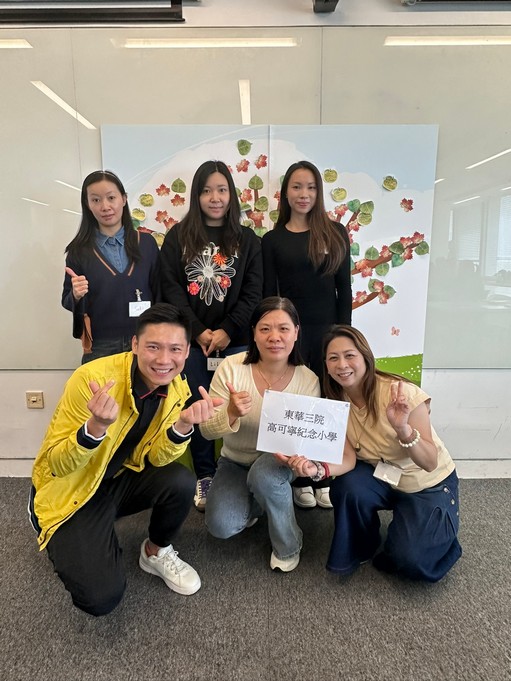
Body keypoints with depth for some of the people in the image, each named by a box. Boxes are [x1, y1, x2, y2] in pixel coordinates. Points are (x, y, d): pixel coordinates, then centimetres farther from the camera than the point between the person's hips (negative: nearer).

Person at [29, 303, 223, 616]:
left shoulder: (177, 387, -11)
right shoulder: (93, 378, -29)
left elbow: (155, 459, -10)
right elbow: (57, 465, -23)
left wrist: (184, 424, -29)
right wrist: (96, 426, -43)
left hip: (120, 478, 5)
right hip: (69, 491, -4)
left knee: (181, 481, -23)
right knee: (102, 596, -16)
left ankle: (157, 553, 7)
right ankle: (73, 548, 17)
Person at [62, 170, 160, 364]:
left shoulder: (146, 242, 0)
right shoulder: (79, 250, -1)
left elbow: (159, 293, 4)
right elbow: (67, 302, 5)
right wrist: (76, 296, -17)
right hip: (99, 348, 0)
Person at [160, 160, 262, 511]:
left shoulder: (248, 240, 7)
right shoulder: (178, 237, 6)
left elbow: (254, 294, 1)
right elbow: (170, 288, -1)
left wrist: (227, 331, -11)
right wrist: (198, 331, -10)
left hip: (236, 341, 0)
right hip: (191, 341, 1)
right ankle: (205, 476, 24)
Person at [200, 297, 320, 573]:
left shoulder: (308, 380, -18)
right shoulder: (231, 368, -20)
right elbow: (207, 431, -17)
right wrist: (231, 412, -39)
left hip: (279, 460, 0)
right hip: (235, 462, 1)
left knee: (263, 475, -34)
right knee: (221, 525, -20)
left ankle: (288, 544, -3)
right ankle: (254, 504, 17)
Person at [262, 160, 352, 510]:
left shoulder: (335, 233, 4)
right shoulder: (273, 240, 2)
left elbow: (344, 289, 3)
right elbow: (268, 295, 0)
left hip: (328, 331, 1)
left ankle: (325, 478, 24)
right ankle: (300, 479, 22)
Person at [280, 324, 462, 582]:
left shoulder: (401, 392, -27)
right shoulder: (335, 403, -12)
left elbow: (430, 463, -26)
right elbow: (348, 459, -18)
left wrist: (403, 428, -46)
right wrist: (317, 468, -39)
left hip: (429, 484, -3)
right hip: (381, 478, 4)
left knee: (411, 560, -24)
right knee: (347, 487, -29)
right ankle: (358, 549, 1)